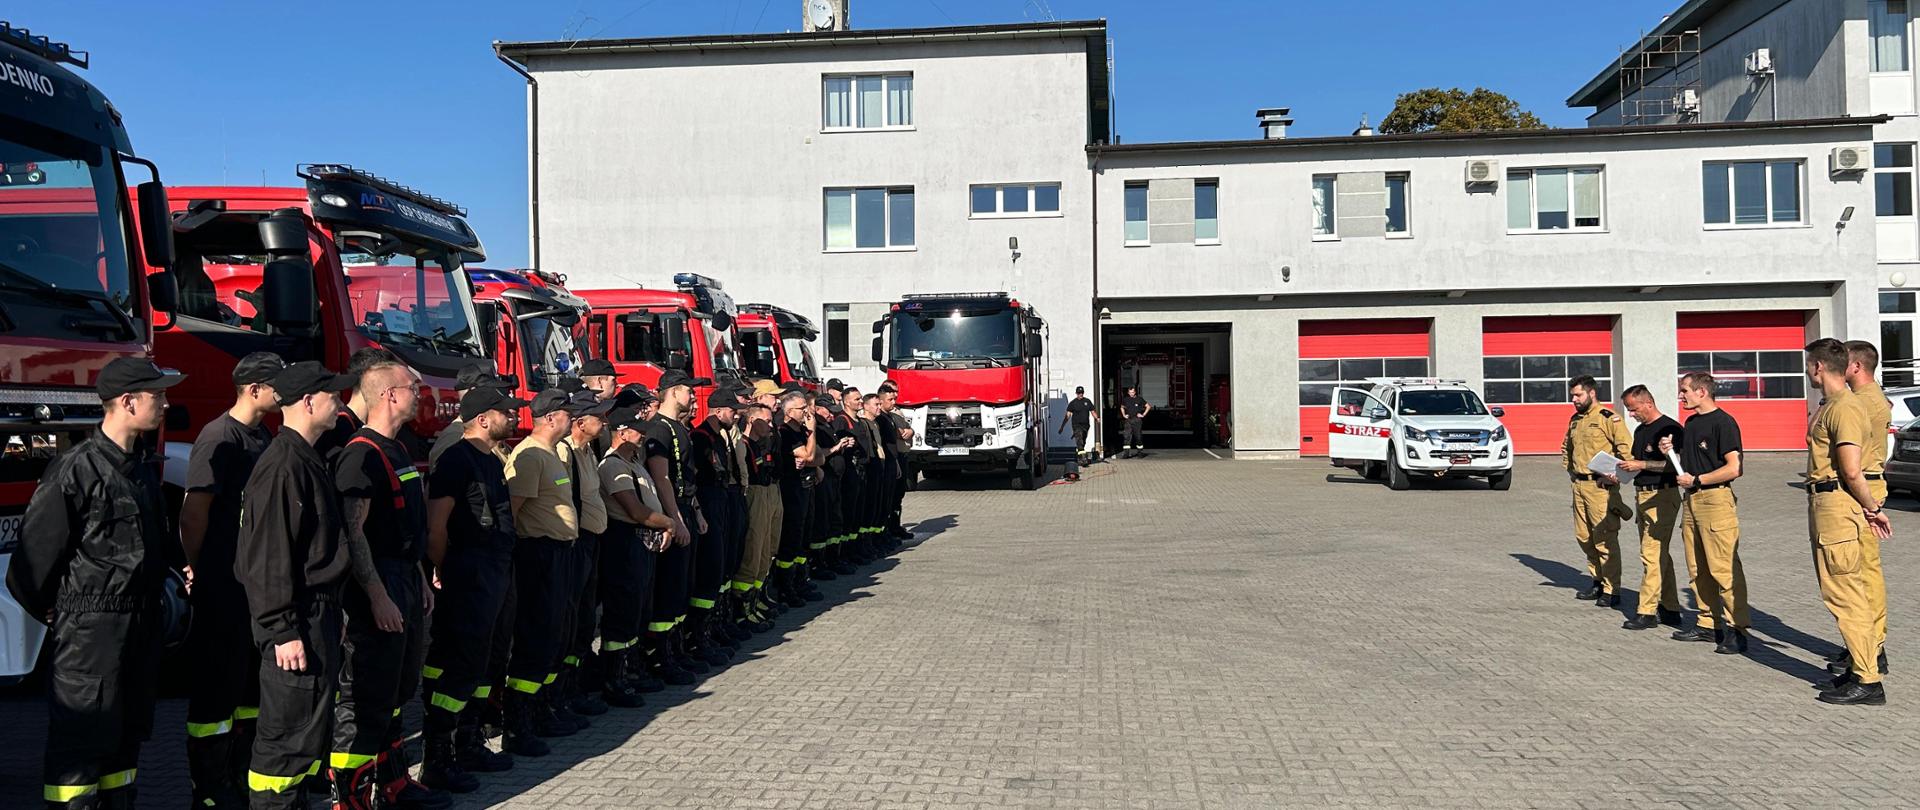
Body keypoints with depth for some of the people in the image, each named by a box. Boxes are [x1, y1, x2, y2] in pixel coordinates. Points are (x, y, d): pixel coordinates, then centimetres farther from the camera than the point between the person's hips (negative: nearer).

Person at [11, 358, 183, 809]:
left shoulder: (144, 466, 11)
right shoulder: (76, 470, -16)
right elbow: (33, 555, -12)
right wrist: (52, 614, 0)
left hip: (140, 630, 8)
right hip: (89, 631, -8)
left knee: (125, 737, 16)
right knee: (81, 742, -1)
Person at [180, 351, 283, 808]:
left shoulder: (263, 437, 12)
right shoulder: (220, 437, -15)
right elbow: (193, 514, -17)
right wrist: (200, 570, -7)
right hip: (223, 587, -9)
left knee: (253, 680, 16)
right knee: (217, 685, 0)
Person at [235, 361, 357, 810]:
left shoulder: (310, 460, 14)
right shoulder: (282, 466, -18)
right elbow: (268, 558, -22)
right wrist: (283, 631, -22)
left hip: (318, 614, 10)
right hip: (298, 621, -10)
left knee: (310, 726, 17)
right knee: (289, 732, -3)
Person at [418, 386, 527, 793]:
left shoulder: (492, 460, 15)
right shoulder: (457, 459, -14)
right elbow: (436, 525, -18)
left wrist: (503, 575, 18)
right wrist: (442, 573, -11)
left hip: (494, 576, 10)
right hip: (468, 578, -10)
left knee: (479, 663, 18)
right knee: (457, 667, -5)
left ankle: (469, 746, 30)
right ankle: (436, 763, 3)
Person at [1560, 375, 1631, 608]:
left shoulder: (1608, 418, -9)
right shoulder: (1575, 420, 16)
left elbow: (1626, 447, -16)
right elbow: (1566, 447, 31)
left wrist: (1617, 475, -20)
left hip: (1601, 486, -8)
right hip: (1579, 485, 8)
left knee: (1605, 539, -7)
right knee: (1584, 537, 12)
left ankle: (1611, 590, -2)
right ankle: (1598, 581, 24)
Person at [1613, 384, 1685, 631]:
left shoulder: (1670, 428, -13)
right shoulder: (1640, 430, 16)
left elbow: (1675, 465, -19)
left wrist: (1640, 465, -19)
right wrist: (1626, 465, 6)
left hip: (1662, 497, -9)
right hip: (1643, 495, 10)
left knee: (1652, 554, -11)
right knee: (1659, 555, 13)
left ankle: (1647, 612, -9)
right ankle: (1670, 609, 20)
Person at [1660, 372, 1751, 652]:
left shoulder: (1723, 422, -11)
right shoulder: (1691, 422, 17)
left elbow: (1734, 468, -17)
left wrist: (1696, 480, -13)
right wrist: (1670, 450, 7)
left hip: (1716, 499, -9)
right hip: (1692, 499, 9)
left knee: (1723, 568, -9)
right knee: (1697, 569, 11)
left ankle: (1737, 629, -4)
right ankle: (1707, 624, 19)